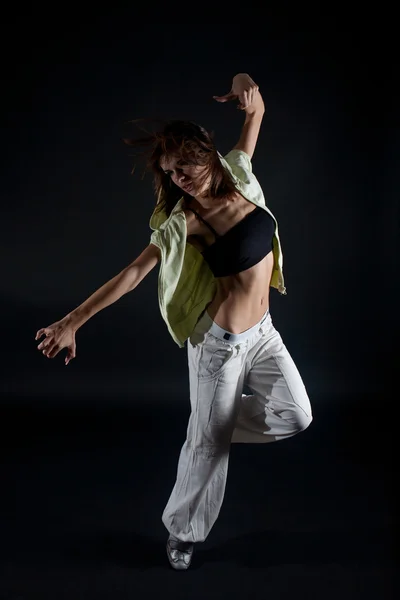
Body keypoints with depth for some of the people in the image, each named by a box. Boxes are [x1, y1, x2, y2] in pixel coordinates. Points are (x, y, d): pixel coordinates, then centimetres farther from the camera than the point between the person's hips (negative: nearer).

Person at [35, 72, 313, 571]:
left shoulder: (240, 177, -3)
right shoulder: (182, 223, -17)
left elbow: (254, 109, 7)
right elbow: (132, 275, -18)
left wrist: (247, 92, -17)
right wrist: (73, 321, -22)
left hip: (262, 332, 6)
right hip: (219, 342, -5)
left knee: (295, 417, 5)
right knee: (209, 442, 6)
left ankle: (218, 418, 29)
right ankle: (182, 532, 28)